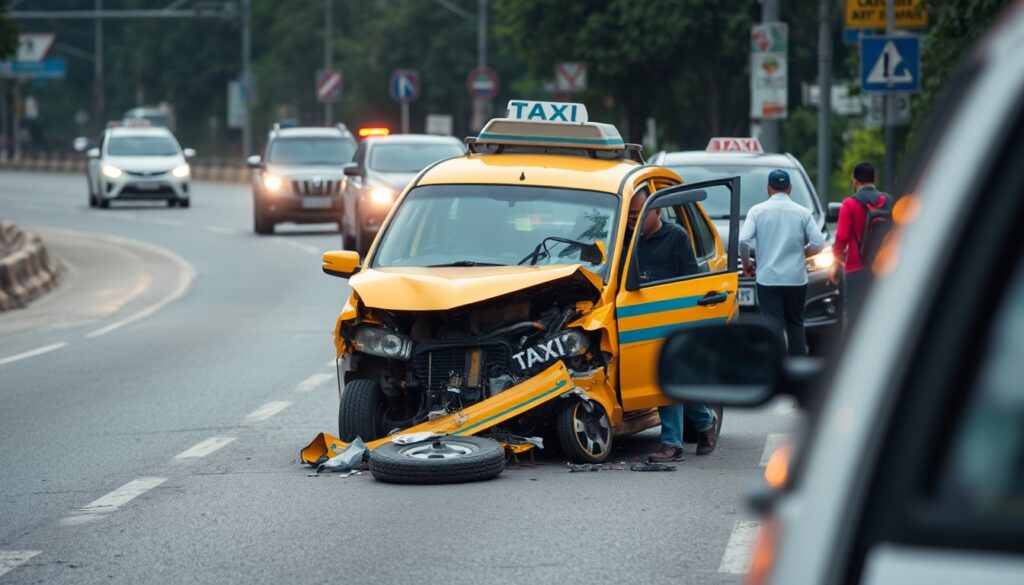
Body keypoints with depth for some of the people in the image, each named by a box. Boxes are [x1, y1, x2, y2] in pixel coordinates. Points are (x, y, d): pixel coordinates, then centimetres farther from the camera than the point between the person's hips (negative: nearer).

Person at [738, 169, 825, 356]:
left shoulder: (757, 211, -2)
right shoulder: (802, 212, 2)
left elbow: (743, 241, -12)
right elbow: (818, 244, -4)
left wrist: (746, 263, 6)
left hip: (768, 278, -2)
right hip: (796, 277, 2)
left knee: (773, 326, -4)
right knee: (795, 324, 14)